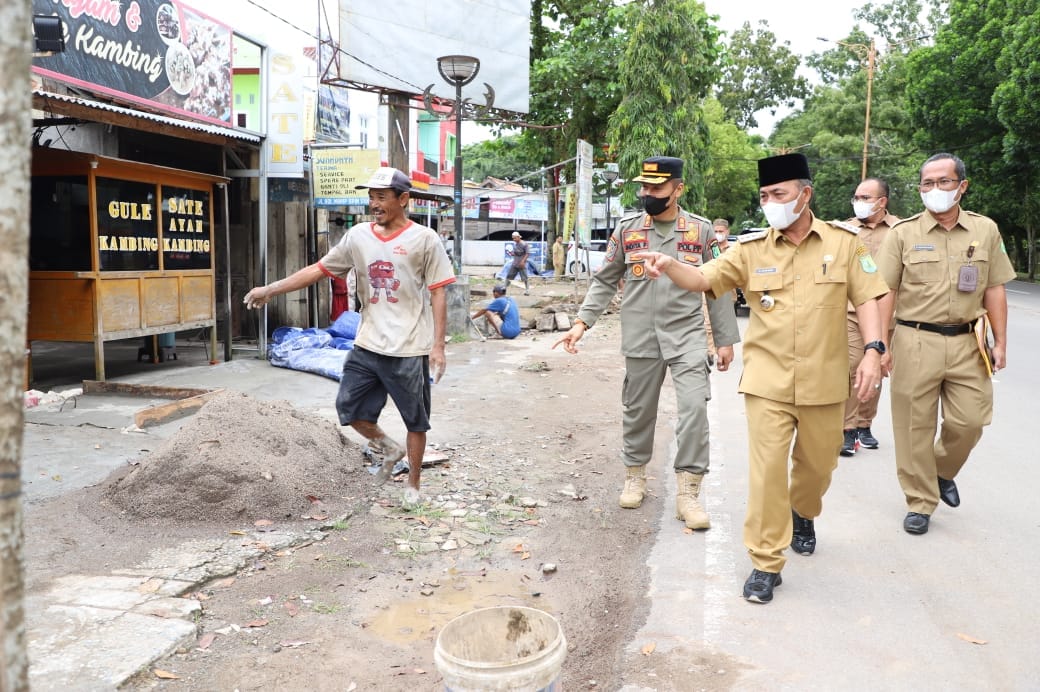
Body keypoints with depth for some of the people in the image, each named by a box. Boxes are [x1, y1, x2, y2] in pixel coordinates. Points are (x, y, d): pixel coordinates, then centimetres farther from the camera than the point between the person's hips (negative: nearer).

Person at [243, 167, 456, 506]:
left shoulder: (424, 239, -6)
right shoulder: (358, 236, 6)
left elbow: (438, 293, -7)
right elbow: (318, 269, 8)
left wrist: (437, 345, -12)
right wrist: (270, 289, 2)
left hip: (409, 350, -4)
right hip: (367, 346, 4)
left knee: (415, 420, 8)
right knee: (349, 409, 8)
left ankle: (413, 485, 26)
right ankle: (387, 448, 34)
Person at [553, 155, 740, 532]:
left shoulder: (701, 230, 2)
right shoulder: (627, 228, 4)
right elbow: (604, 281, 7)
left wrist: (726, 339, 5)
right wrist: (581, 322, -5)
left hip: (687, 335, -1)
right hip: (640, 338, 1)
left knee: (694, 407, -12)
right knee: (637, 411, 11)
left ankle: (687, 493, -2)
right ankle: (635, 476, 31)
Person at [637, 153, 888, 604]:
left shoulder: (844, 241, 0)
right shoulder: (751, 248, 0)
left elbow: (867, 297, 0)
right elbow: (704, 279, -8)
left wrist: (873, 351, -11)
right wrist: (670, 267, -29)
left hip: (824, 381, 1)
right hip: (767, 381, -1)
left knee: (817, 463, 18)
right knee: (766, 469, -5)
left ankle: (802, 515, 51)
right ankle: (766, 563, 5)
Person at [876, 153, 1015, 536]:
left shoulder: (985, 230, 7)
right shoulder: (903, 233, 0)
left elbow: (995, 289, 10)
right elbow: (886, 292, -1)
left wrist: (1000, 342, 7)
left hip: (967, 343, 2)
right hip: (915, 342, -2)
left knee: (969, 421, 4)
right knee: (915, 426, 3)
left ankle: (943, 471, 34)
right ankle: (920, 503, 17)